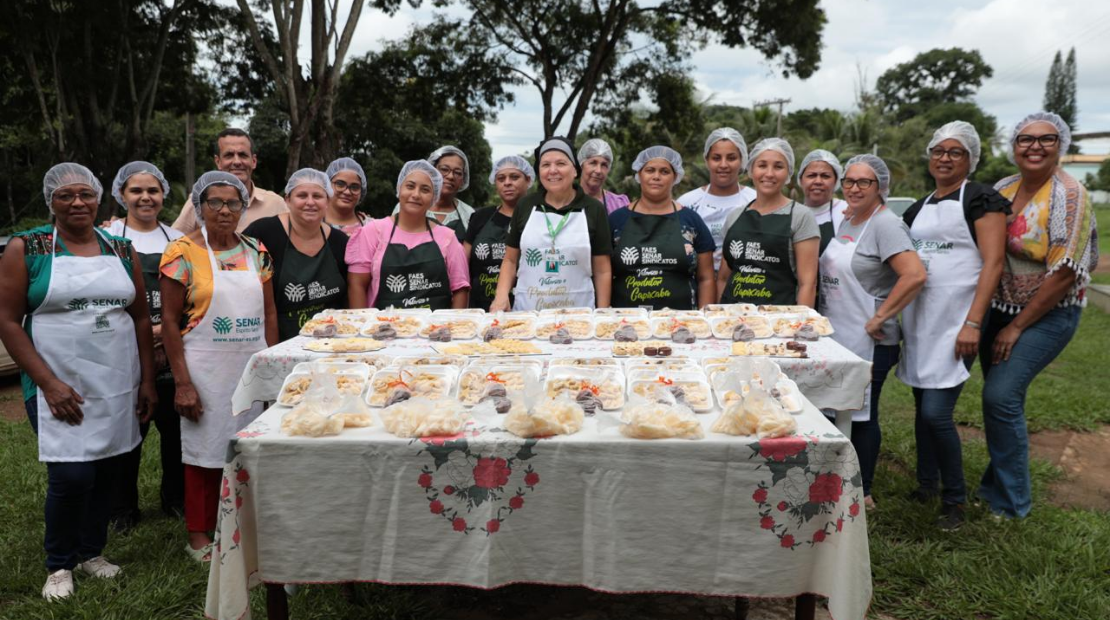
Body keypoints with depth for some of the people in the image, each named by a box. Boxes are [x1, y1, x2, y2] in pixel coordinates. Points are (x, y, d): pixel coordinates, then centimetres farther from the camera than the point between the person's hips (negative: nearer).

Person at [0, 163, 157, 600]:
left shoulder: (121, 250, 8)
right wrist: (49, 383, -12)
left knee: (107, 471, 9)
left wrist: (147, 381, 6)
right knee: (72, 476, -8)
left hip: (118, 385, 4)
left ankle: (92, 552, 29)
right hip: (60, 387, -4)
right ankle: (60, 564, 15)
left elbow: (141, 319, 11)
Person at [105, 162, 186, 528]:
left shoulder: (177, 239, 10)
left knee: (176, 426, 8)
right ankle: (123, 508, 17)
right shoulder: (109, 237, 0)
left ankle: (176, 498, 24)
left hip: (172, 351, 3)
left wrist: (165, 329, -5)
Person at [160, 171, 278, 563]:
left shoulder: (256, 251, 7)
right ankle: (199, 537, 20)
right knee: (206, 450, 4)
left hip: (253, 367, 4)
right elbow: (169, 321, -7)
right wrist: (182, 382, -11)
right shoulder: (183, 252, -6)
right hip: (205, 371, -4)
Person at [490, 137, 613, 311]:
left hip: (577, 315, -1)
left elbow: (602, 270, 2)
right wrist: (501, 296, -7)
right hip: (527, 312, 1)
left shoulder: (593, 210, 0)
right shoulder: (525, 206, 4)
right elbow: (510, 260, 9)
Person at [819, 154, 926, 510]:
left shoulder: (885, 224, -14)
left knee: (861, 415, 2)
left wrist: (879, 317, -21)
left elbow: (915, 275, -25)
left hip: (868, 342, -8)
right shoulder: (845, 223, 12)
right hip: (836, 337, 8)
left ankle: (862, 494, 16)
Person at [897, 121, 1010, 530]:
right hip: (919, 317, 6)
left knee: (936, 411, -11)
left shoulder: (980, 200, -3)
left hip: (956, 319, -6)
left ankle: (955, 500, 7)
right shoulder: (920, 208, 17)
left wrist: (973, 323, -19)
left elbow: (993, 263, -11)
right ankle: (926, 485, 26)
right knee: (922, 406, 11)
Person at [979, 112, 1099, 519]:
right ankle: (998, 486, 26)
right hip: (998, 309, 6)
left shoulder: (1070, 195, -14)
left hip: (1048, 314, -6)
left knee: (1001, 395, -14)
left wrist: (1016, 327, -14)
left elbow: (1064, 274, -17)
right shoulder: (1002, 190, 4)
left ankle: (1010, 502, 1)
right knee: (1001, 399, 10)